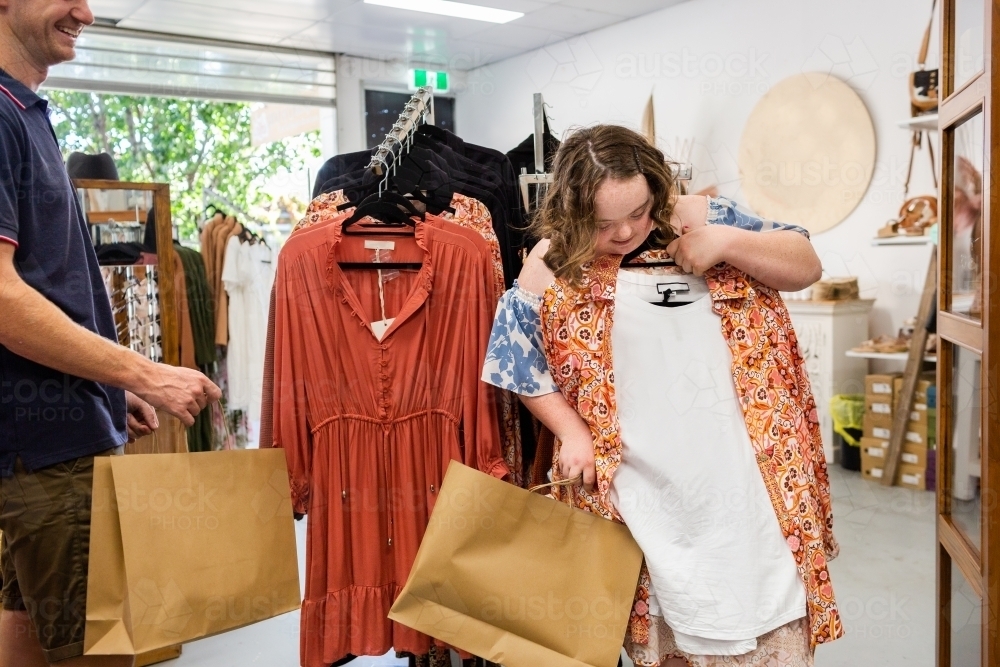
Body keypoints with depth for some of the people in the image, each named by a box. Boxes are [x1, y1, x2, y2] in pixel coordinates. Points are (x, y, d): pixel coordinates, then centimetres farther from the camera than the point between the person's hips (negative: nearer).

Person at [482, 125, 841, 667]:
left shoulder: (697, 218, -4)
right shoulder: (550, 271, -6)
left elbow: (807, 266, -1)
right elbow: (529, 370, 5)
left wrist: (727, 242, -16)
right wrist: (572, 433, -6)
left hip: (744, 470, 1)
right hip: (642, 492, 0)